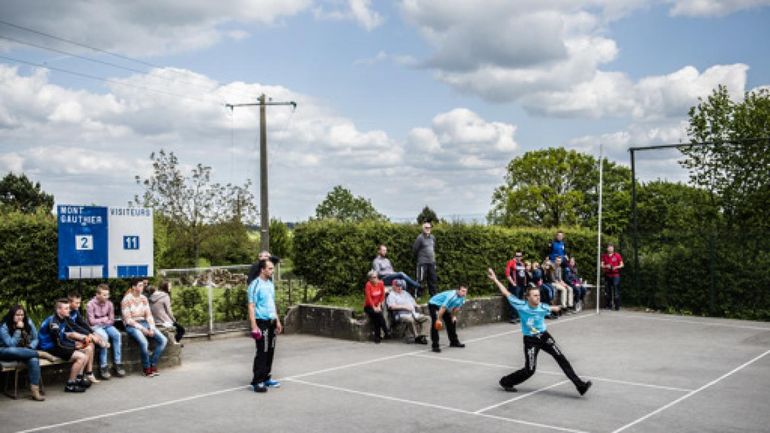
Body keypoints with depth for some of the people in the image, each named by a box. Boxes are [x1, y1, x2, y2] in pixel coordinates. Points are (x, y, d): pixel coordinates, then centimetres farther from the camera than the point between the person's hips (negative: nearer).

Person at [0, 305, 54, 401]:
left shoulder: (28, 322, 0)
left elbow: (35, 339, 6)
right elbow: (11, 344, -21)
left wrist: (29, 348, -15)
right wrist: (18, 329, -24)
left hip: (25, 352, 3)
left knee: (34, 359, -34)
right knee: (12, 351, -43)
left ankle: (35, 390, -37)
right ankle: (40, 354, -28)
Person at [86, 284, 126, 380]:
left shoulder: (109, 304, 1)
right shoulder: (90, 304, -11)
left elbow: (111, 320, 4)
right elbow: (92, 321, -12)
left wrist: (102, 322, -11)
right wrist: (103, 319, -4)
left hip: (107, 325, 4)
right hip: (95, 326, -4)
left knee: (117, 334, -25)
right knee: (104, 337, -34)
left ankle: (117, 364, -18)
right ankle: (103, 367, -28)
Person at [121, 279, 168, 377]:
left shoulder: (144, 298, 10)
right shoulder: (126, 300, -7)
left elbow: (149, 315, 9)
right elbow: (128, 319, -12)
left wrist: (151, 328, -8)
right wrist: (142, 329, -17)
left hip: (144, 323, 6)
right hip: (132, 326, -6)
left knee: (163, 340, -13)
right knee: (144, 342, -34)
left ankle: (153, 364, -4)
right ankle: (146, 368, -12)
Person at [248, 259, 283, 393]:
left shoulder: (270, 284, 12)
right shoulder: (255, 285, -12)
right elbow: (251, 307, -14)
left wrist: (277, 321, 19)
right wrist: (254, 326, -19)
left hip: (271, 322, 7)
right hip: (262, 322, -7)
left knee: (270, 351, 11)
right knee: (262, 353, -5)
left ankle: (266, 378, 22)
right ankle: (256, 382, 2)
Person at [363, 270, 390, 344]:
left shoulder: (380, 283, -2)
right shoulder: (368, 285, -15)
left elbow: (382, 296, 3)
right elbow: (368, 298, -17)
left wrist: (379, 306, -7)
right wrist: (374, 308, -20)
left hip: (377, 306, 3)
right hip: (369, 306, -3)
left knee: (376, 318, -26)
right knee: (379, 314, -30)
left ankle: (377, 337, -19)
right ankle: (387, 332, -23)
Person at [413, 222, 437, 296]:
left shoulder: (432, 237, 11)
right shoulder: (420, 238, -10)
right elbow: (414, 249, -6)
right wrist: (420, 257, 5)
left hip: (432, 262, 7)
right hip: (423, 262, -7)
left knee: (433, 279, 10)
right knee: (421, 279, -7)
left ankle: (433, 295, 18)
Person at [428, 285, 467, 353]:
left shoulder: (462, 298, -8)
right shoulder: (452, 295, -36)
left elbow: (456, 308, 9)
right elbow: (443, 308, -36)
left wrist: (453, 316, -3)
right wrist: (439, 319, -33)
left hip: (444, 307, 9)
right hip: (434, 304, -9)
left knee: (451, 322, 11)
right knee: (436, 325, -21)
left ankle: (454, 342, 27)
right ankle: (435, 346, -19)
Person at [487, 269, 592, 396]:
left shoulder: (542, 307, -10)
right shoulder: (521, 306, -18)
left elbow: (551, 308, 17)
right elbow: (506, 293, -14)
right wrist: (495, 279, -13)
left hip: (544, 336, 3)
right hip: (530, 340, -3)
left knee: (561, 358, -7)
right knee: (529, 370, -2)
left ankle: (580, 385, -3)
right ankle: (505, 382, 20)